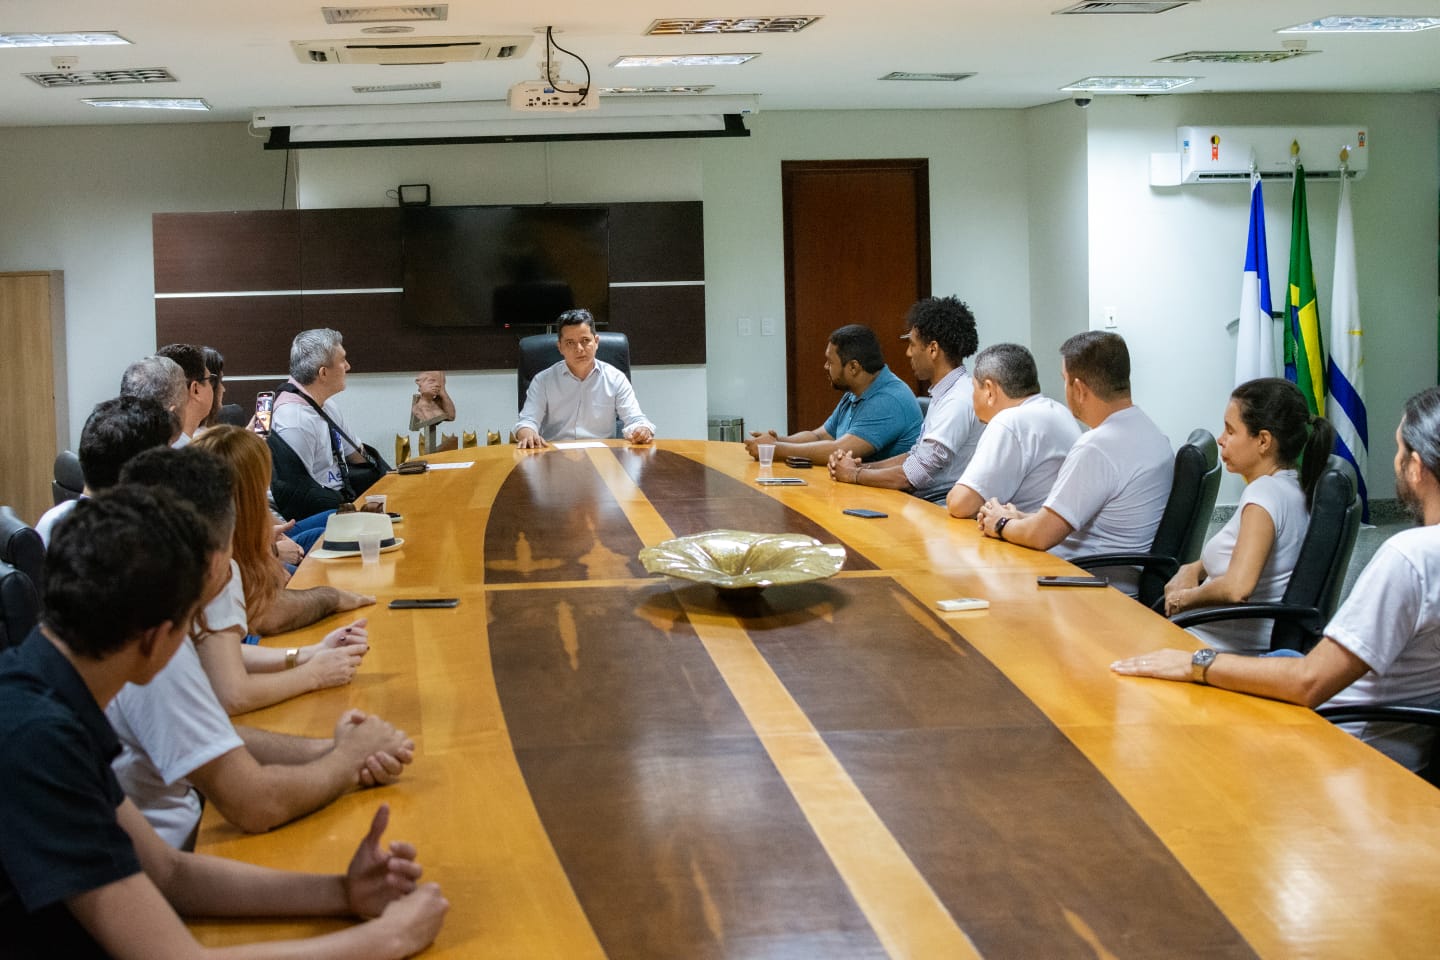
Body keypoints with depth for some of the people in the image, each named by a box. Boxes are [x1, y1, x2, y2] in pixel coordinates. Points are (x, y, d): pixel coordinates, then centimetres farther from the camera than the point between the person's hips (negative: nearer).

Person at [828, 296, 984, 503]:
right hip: (924, 501, 9)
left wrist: (854, 474, -4)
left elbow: (913, 476, -19)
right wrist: (861, 466, 6)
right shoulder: (944, 394, 15)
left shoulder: (959, 400, -18)